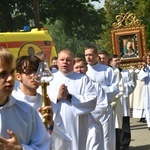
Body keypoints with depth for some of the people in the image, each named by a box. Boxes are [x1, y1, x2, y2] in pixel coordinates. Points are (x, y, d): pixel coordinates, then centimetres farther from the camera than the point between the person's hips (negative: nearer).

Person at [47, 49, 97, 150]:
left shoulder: (83, 79, 6)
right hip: (55, 129, 1)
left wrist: (70, 97, -11)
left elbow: (92, 101, -7)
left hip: (76, 129, -1)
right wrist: (57, 97, -14)